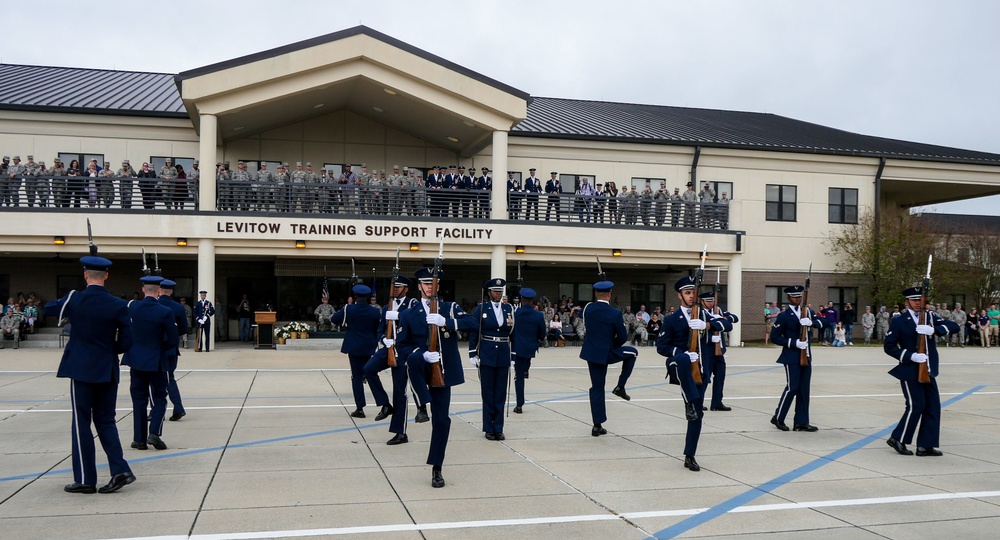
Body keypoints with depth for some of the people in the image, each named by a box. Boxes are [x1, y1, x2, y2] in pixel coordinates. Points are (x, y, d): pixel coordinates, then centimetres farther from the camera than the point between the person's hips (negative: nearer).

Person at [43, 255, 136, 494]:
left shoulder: (74, 299, -7)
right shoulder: (118, 306, -5)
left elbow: (48, 309, 14)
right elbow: (126, 343, -3)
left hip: (81, 369, -2)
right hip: (108, 372, 2)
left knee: (81, 422, 4)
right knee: (106, 420, 13)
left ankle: (85, 479, 8)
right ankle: (120, 470, 2)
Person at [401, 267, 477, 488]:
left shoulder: (450, 308, 5)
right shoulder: (409, 314, 4)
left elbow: (473, 323, -13)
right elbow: (401, 345, 0)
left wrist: (445, 322, -27)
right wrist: (422, 354, -18)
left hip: (443, 370, 1)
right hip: (423, 366, -1)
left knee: (441, 420, 0)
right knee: (414, 358, -37)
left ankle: (436, 468, 14)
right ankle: (423, 405, -20)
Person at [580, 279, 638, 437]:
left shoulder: (587, 308, -3)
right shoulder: (615, 314, -14)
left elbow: (581, 316, 23)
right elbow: (623, 337, -7)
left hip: (591, 353, 4)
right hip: (607, 353, -4)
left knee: (597, 387, 11)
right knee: (633, 352, 23)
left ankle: (597, 426, 10)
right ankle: (620, 386, 15)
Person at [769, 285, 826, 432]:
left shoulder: (808, 312, 11)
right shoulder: (784, 316, -7)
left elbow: (822, 322, -2)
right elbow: (774, 337, -9)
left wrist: (811, 322, -22)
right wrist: (794, 343, -18)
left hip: (806, 356, 6)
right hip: (792, 357, -6)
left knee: (804, 390, 7)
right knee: (792, 388, -7)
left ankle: (801, 422, 12)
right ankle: (778, 418, 8)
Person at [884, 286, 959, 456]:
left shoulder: (930, 316, 9)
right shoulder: (898, 321, -4)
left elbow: (954, 327, -2)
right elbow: (889, 346, -7)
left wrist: (934, 329, -21)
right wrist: (910, 356, -19)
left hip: (928, 371, 6)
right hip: (910, 372, -5)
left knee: (933, 406, 4)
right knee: (916, 406, -7)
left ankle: (925, 445, 12)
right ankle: (897, 439, 8)